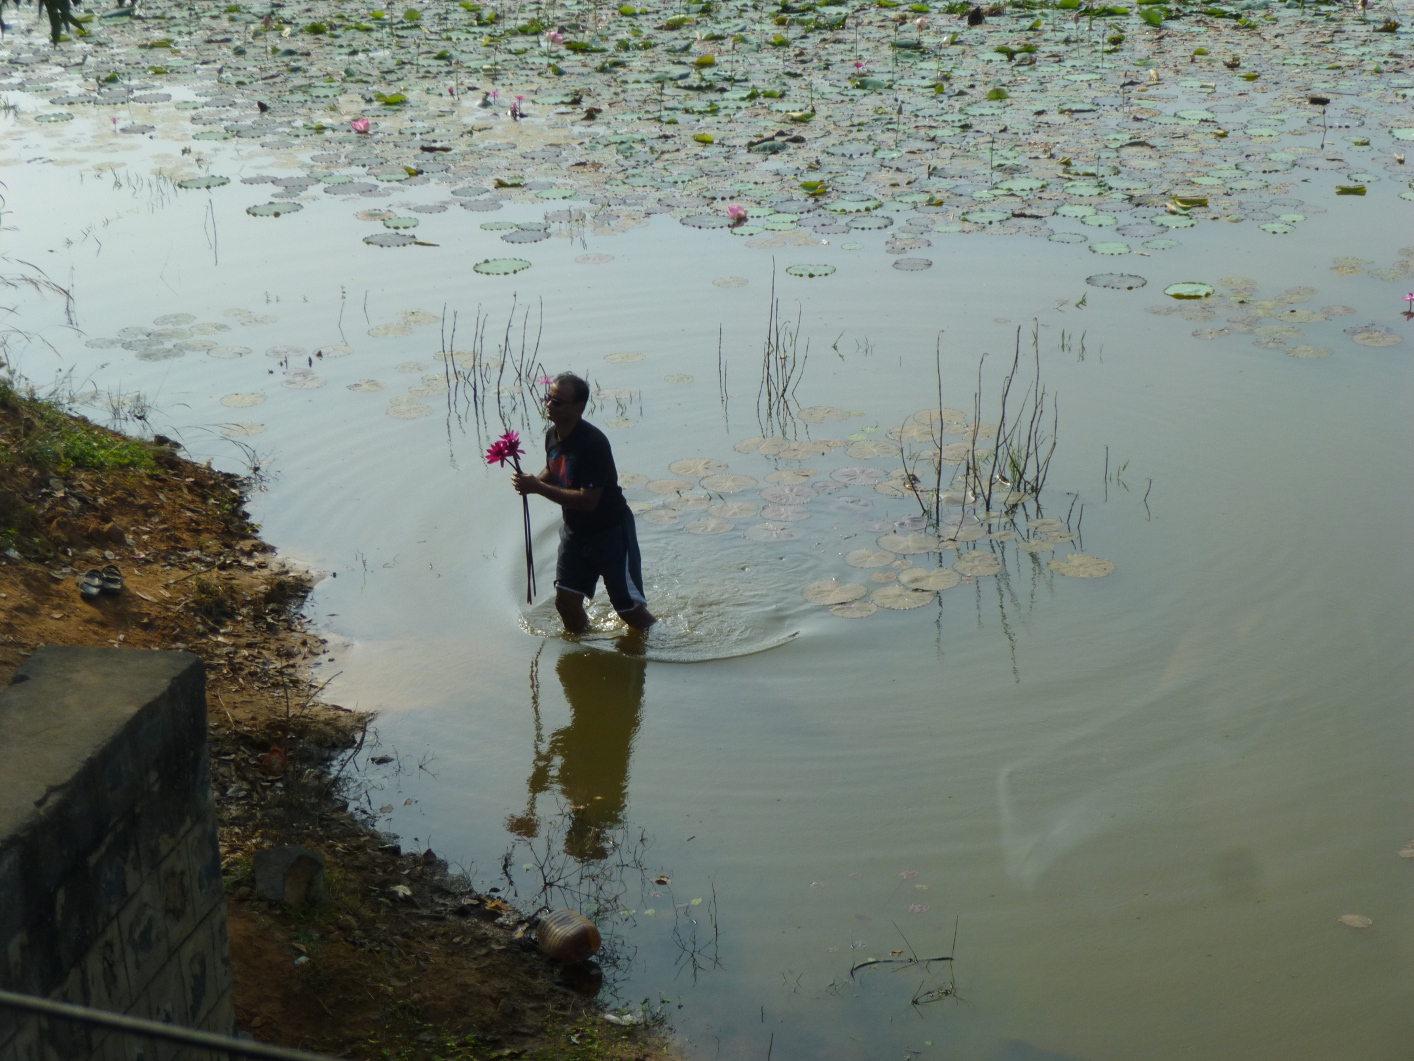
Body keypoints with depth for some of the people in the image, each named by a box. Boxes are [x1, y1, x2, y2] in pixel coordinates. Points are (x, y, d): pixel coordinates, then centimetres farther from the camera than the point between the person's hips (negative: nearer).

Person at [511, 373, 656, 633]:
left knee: (629, 608, 0)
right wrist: (532, 482, -6)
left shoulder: (592, 443, -28)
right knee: (566, 602, 7)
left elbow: (587, 500, -31)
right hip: (575, 530, 8)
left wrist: (538, 488, -30)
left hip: (610, 531, -8)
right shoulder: (552, 435, -2)